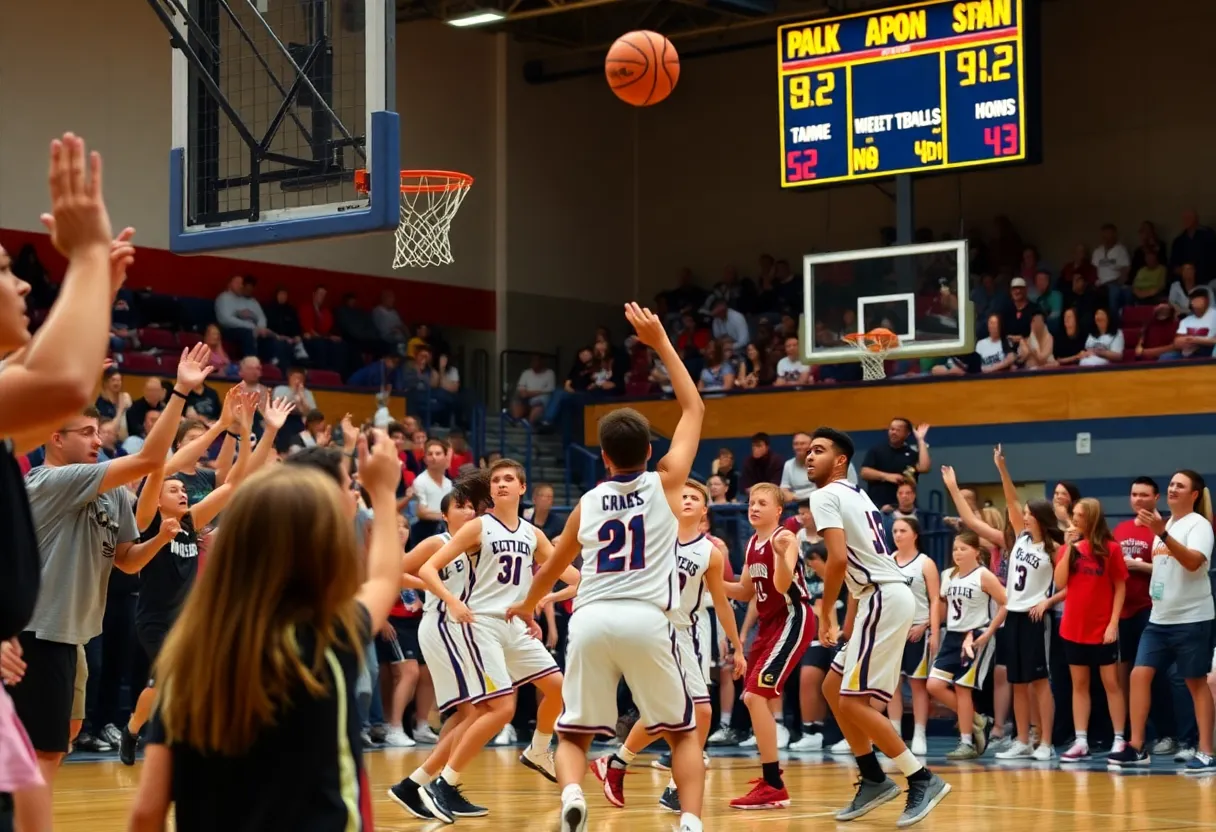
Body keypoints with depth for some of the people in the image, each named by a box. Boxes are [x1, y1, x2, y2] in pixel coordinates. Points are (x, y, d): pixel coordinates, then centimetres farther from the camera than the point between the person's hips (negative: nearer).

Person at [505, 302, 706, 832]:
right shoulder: (664, 483, 12)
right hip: (646, 621, -2)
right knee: (683, 731, 14)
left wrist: (527, 606, 55)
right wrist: (661, 343, 26)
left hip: (590, 620, 2)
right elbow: (694, 409, 23)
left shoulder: (587, 502, 20)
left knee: (573, 734, 13)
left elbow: (553, 567, 36)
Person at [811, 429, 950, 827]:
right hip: (885, 596, 10)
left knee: (852, 701, -9)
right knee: (833, 688, 16)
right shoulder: (856, 495, 22)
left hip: (883, 599, -10)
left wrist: (826, 611, -8)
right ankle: (874, 780, 18)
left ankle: (923, 779, -7)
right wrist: (847, 618, 26)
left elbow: (839, 559, -20)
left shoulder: (825, 495, -7)